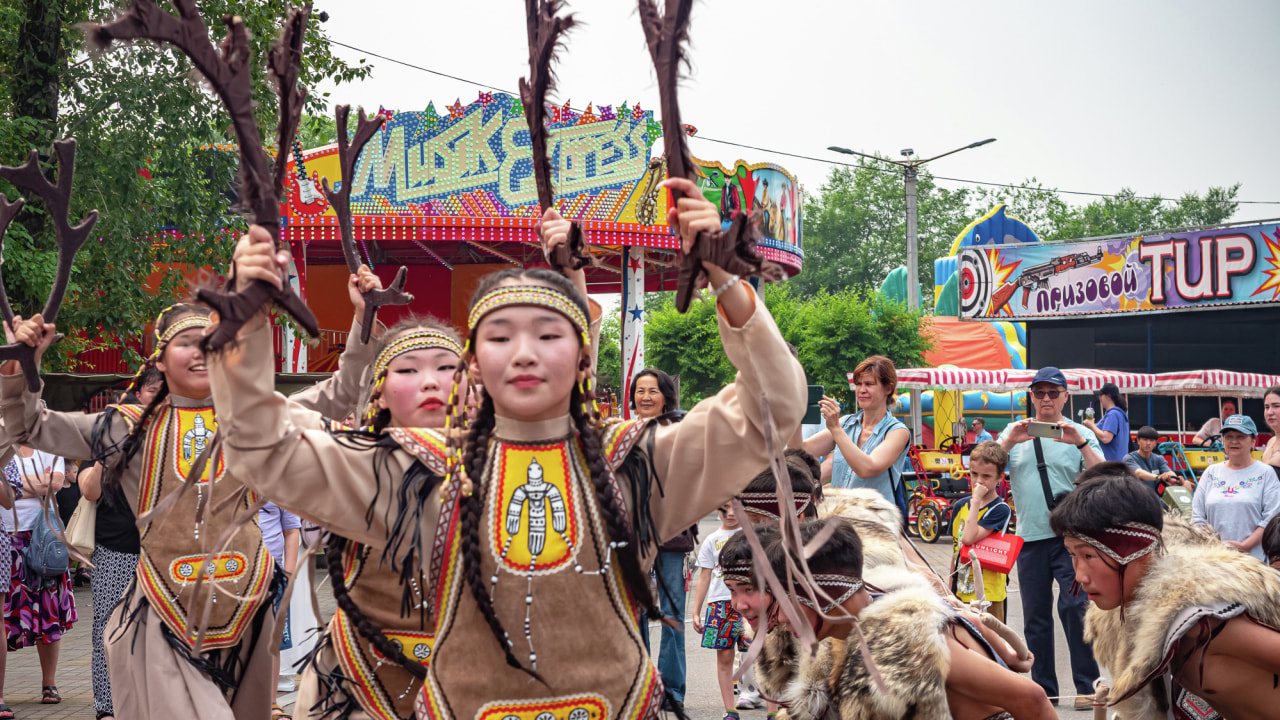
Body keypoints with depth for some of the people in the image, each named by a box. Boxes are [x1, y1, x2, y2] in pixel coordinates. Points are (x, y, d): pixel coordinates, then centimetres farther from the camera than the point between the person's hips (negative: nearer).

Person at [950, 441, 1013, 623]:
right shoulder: (960, 505, 8)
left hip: (987, 594, -5)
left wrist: (976, 501, -19)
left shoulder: (1000, 509, -10)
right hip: (960, 593, 6)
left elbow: (969, 538, -24)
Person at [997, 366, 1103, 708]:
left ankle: (1087, 686, -2)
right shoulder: (1015, 432, 11)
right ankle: (1043, 688, 18)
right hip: (1030, 536, 3)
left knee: (1075, 608, -11)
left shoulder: (1080, 434, 5)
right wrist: (1008, 442, -15)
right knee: (1035, 616, 8)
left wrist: (1081, 444, -19)